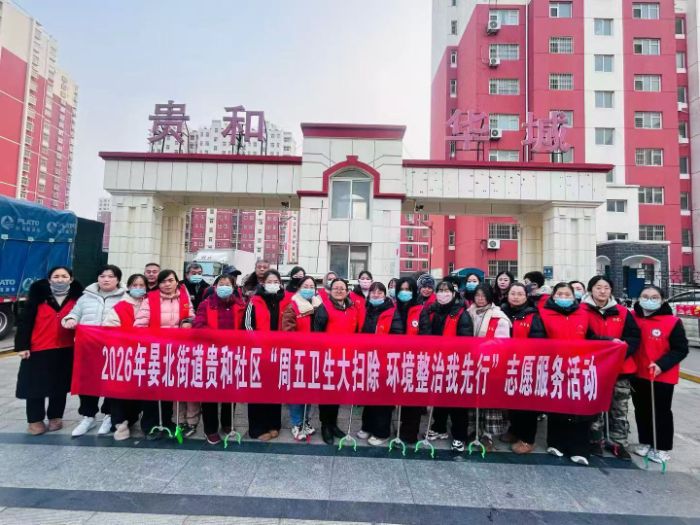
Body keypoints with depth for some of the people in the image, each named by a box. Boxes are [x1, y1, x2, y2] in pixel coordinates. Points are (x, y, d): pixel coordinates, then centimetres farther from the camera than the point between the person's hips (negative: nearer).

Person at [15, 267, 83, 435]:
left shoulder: (77, 297, 1)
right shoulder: (38, 295, -3)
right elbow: (25, 320, -3)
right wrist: (22, 345, -6)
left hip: (65, 349, 1)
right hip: (38, 348, -1)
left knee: (60, 386, 10)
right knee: (35, 385, 6)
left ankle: (55, 417, 26)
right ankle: (35, 420, 22)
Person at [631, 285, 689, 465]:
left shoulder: (672, 322, -12)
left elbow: (681, 349, -9)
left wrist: (662, 364, -21)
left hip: (662, 376, -4)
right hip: (637, 374, 4)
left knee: (661, 412, 9)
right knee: (641, 410, 16)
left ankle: (663, 448, 25)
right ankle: (645, 442, 32)